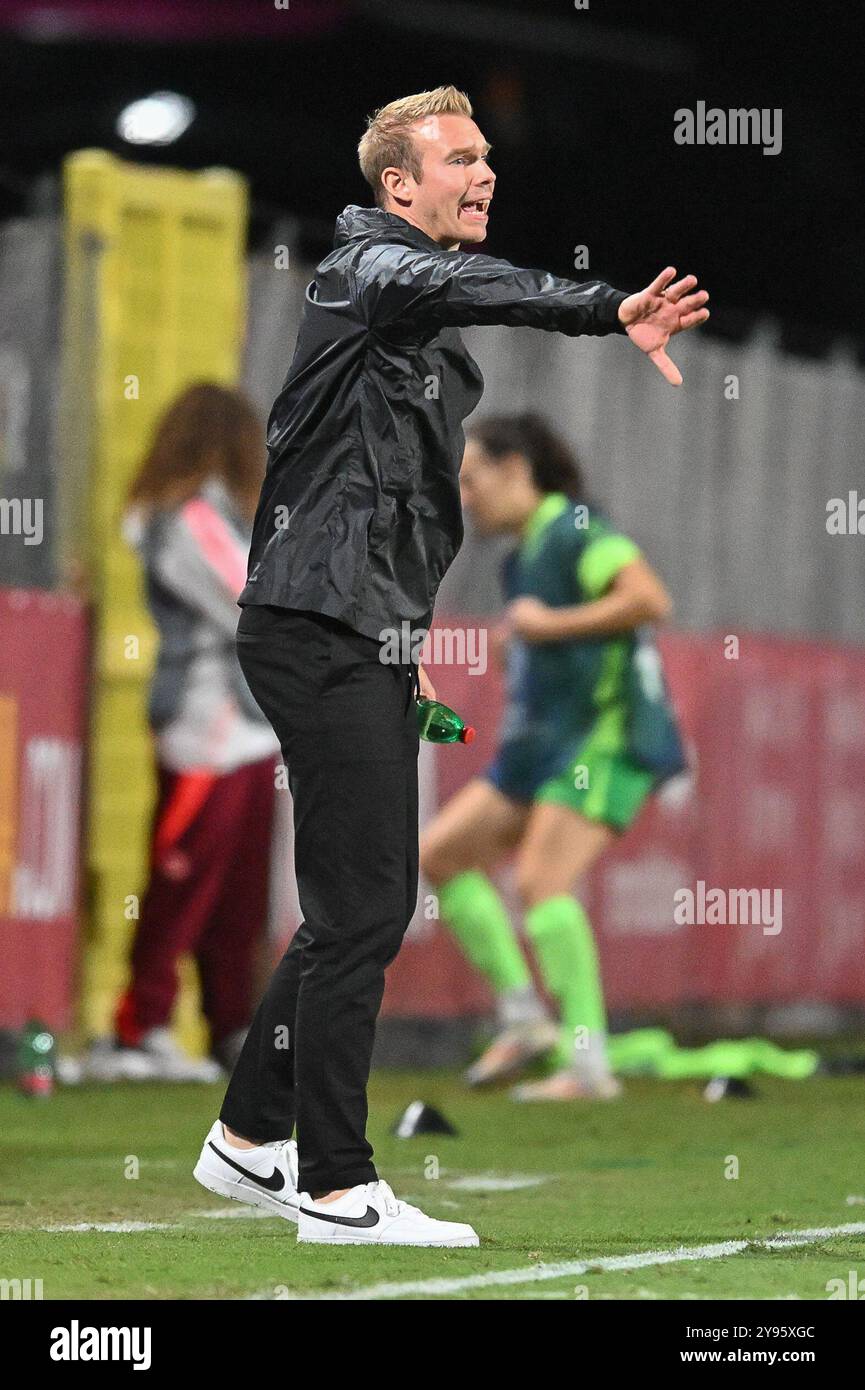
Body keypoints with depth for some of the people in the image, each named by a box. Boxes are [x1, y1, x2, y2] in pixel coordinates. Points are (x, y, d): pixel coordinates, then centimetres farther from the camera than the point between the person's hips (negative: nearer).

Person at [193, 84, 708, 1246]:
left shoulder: (421, 320, 22)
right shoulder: (367, 267, -11)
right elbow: (460, 286, -35)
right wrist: (609, 312, -50)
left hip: (366, 638, 10)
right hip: (324, 635, -10)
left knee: (369, 904, 15)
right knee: (361, 910, -10)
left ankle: (248, 1140, 26)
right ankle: (336, 1190, -6)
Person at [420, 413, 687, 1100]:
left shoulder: (575, 528, -10)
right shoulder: (525, 555, 18)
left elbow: (650, 599, -23)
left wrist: (550, 624, -18)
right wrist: (520, 639, 14)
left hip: (607, 735, -10)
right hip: (545, 743, 10)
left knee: (542, 882, -21)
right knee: (440, 854, 5)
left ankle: (589, 1064, -19)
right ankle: (524, 1018, 5)